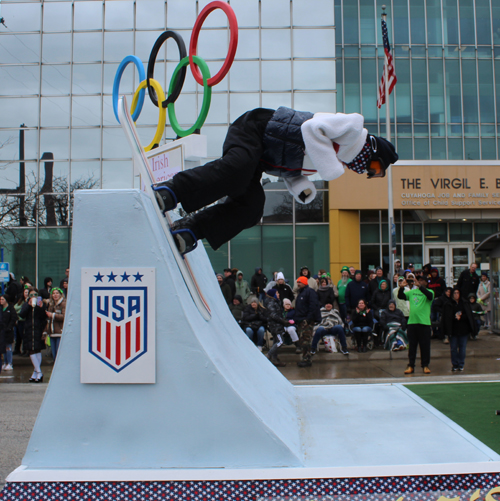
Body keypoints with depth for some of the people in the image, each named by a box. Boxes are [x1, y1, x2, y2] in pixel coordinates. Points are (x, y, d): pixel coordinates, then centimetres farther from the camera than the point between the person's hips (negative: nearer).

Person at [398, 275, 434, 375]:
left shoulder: (429, 292, 1)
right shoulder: (412, 292, 13)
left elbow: (430, 296, -21)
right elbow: (400, 296, 7)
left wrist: (420, 286, -29)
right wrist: (401, 288, -11)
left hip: (424, 322, -3)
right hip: (412, 322, 3)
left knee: (425, 346, 3)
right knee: (412, 345, 7)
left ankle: (425, 366, 14)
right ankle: (411, 366, 11)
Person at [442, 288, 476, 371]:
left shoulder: (465, 304, 8)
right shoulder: (448, 305, 3)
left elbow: (469, 316, 3)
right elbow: (447, 317, -3)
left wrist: (460, 317, -11)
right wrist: (455, 317, -16)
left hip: (464, 329, 1)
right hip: (453, 330, -1)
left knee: (462, 348, 3)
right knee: (453, 348, 2)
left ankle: (461, 365, 13)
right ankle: (454, 365, 12)